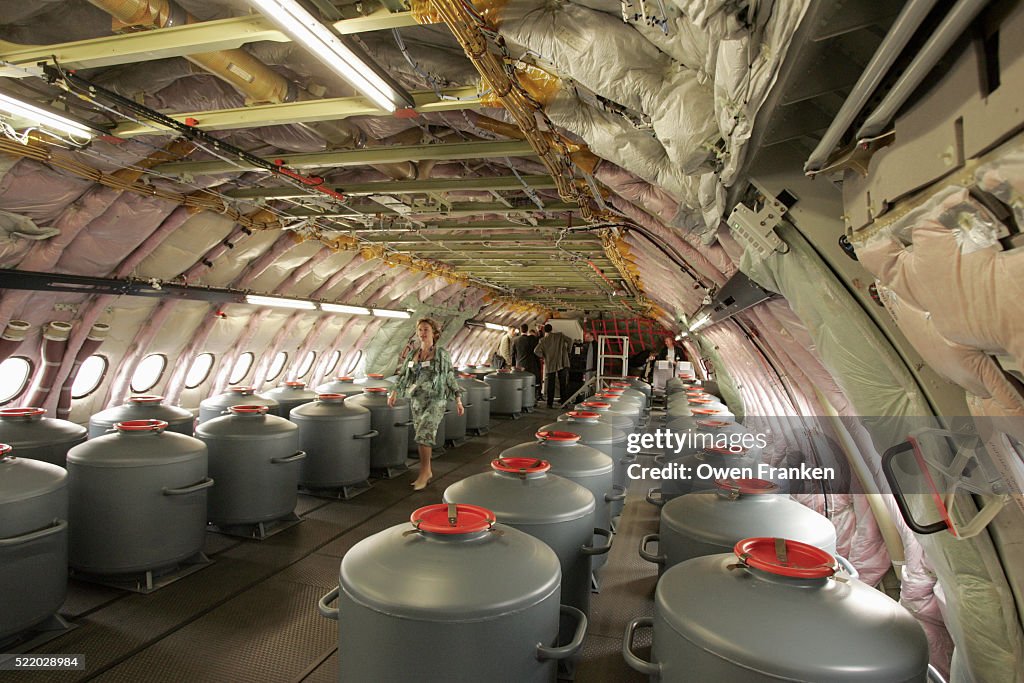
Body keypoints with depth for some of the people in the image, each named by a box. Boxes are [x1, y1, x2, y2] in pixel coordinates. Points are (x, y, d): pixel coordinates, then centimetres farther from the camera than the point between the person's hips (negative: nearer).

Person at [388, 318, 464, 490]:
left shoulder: (441, 354, -3)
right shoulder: (413, 354, 9)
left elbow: (450, 377, 0)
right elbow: (403, 375, 9)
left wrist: (458, 399, -3)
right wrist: (394, 392, -5)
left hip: (435, 400, -5)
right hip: (416, 401, 5)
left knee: (424, 435, -14)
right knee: (423, 436, 10)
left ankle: (423, 473, 0)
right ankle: (427, 472, 25)